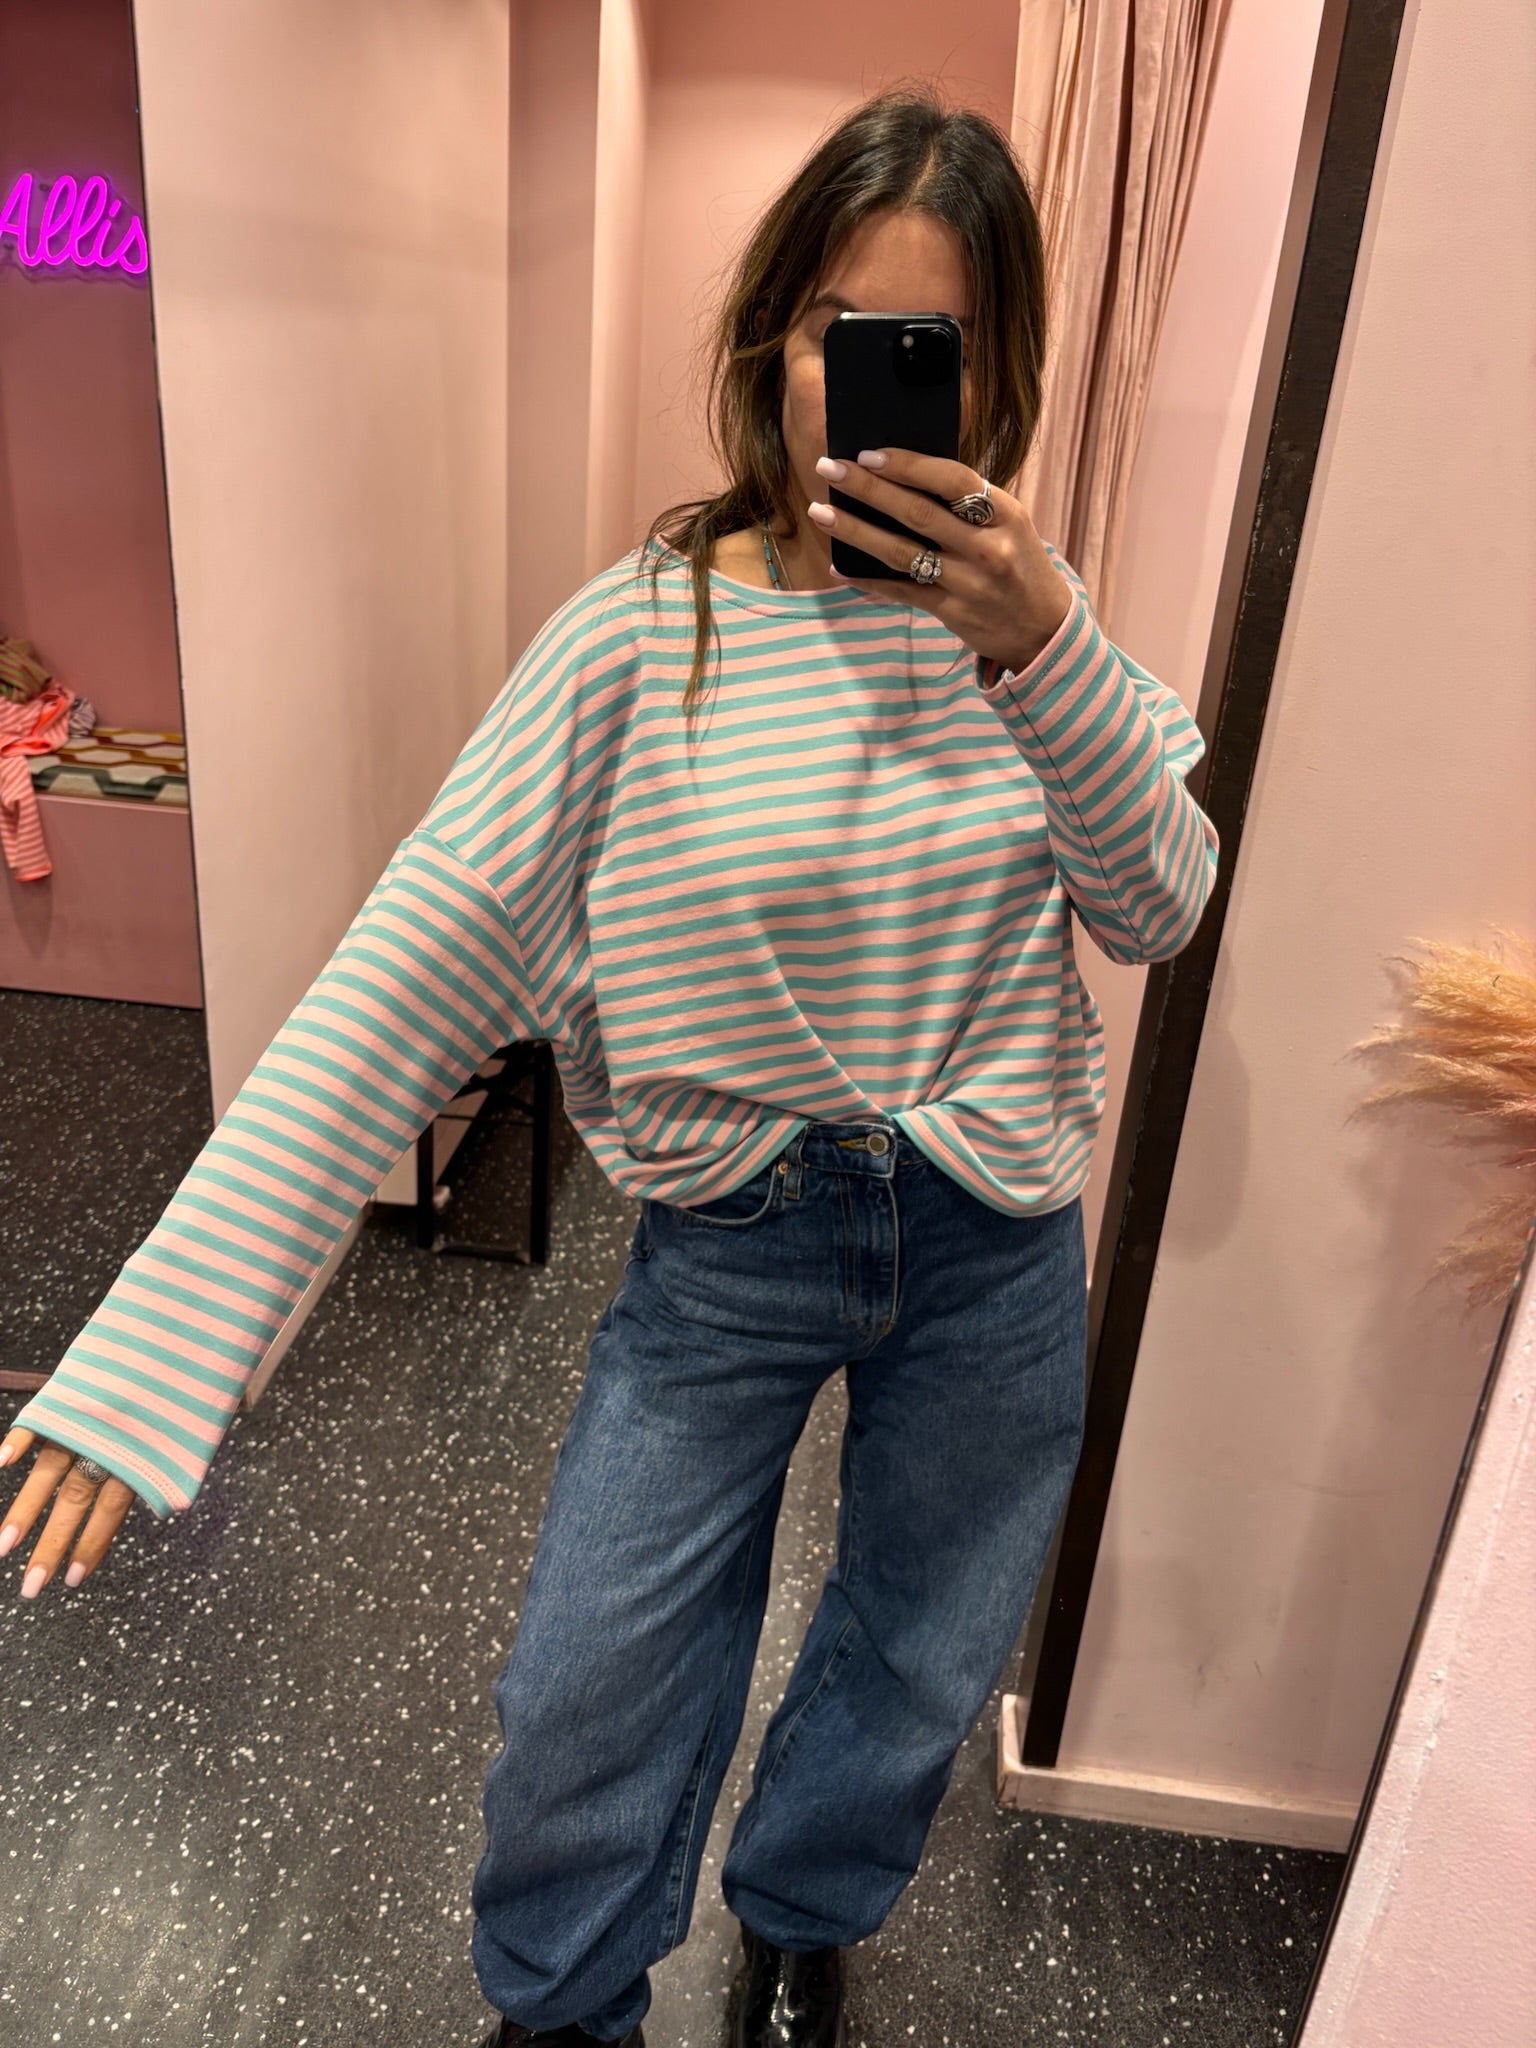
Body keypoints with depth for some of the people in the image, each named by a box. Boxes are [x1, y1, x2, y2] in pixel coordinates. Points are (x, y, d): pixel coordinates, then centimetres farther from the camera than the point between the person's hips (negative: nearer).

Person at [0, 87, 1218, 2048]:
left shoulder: (1022, 611, -4)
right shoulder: (644, 634, -15)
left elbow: (1160, 909, -6)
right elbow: (407, 972, -19)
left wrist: (1047, 652, -24)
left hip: (994, 1240, 3)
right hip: (730, 1241, -2)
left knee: (917, 1667, 22)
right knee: (588, 1693, 11)